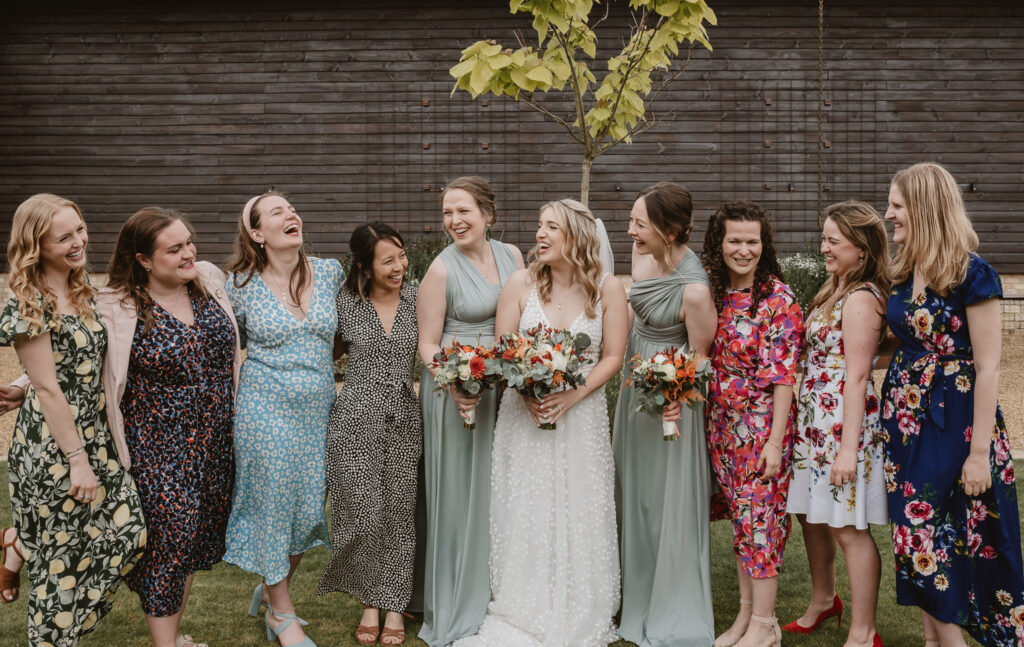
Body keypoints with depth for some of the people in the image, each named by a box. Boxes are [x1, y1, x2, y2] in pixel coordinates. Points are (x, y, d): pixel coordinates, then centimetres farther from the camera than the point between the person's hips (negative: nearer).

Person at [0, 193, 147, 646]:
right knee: (61, 557, 4)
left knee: (128, 532, 7)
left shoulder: (83, 293, 8)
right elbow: (47, 389, -18)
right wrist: (77, 459, -16)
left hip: (95, 435, 8)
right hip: (52, 445, -8)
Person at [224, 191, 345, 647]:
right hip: (265, 410, -3)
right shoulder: (241, 285, -4)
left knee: (310, 504, 9)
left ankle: (270, 587, 34)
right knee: (273, 504, 2)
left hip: (318, 410, 4)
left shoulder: (331, 273, 2)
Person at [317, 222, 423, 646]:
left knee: (399, 511, 6)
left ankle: (394, 604, 20)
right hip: (355, 420, -1)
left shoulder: (417, 299, 3)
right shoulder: (345, 303, -1)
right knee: (363, 512, -1)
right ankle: (369, 602, 19)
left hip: (404, 420, 1)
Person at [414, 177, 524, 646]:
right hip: (456, 392, -5)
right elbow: (427, 345, -10)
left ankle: (500, 598, 31)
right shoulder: (442, 269, -10)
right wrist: (455, 386, -26)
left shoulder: (511, 255, 4)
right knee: (459, 493, 2)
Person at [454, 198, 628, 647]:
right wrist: (527, 392, -15)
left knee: (579, 516, 3)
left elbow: (612, 357, -2)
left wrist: (573, 395, -15)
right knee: (524, 515, 2)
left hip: (582, 416, 0)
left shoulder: (607, 288, -2)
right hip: (524, 415, 1)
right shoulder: (522, 283, -1)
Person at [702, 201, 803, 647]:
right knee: (739, 515, 12)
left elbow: (782, 375, -15)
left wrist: (775, 440, -17)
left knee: (759, 516, -2)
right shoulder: (714, 294, 6)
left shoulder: (778, 298, -12)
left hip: (761, 423, -6)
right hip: (722, 423, 6)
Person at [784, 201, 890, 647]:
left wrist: (848, 447, -20)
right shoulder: (834, 290, 13)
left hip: (843, 422, -9)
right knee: (810, 515, 20)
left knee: (848, 527, -2)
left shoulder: (861, 298, -16)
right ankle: (823, 600, 40)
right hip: (812, 421, 9)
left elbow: (857, 377, -19)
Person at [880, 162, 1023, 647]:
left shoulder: (971, 274, -13)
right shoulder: (903, 273, 7)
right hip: (906, 418, 7)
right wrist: (893, 417, 9)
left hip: (953, 422, -7)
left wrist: (980, 451, -16)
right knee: (918, 538, 10)